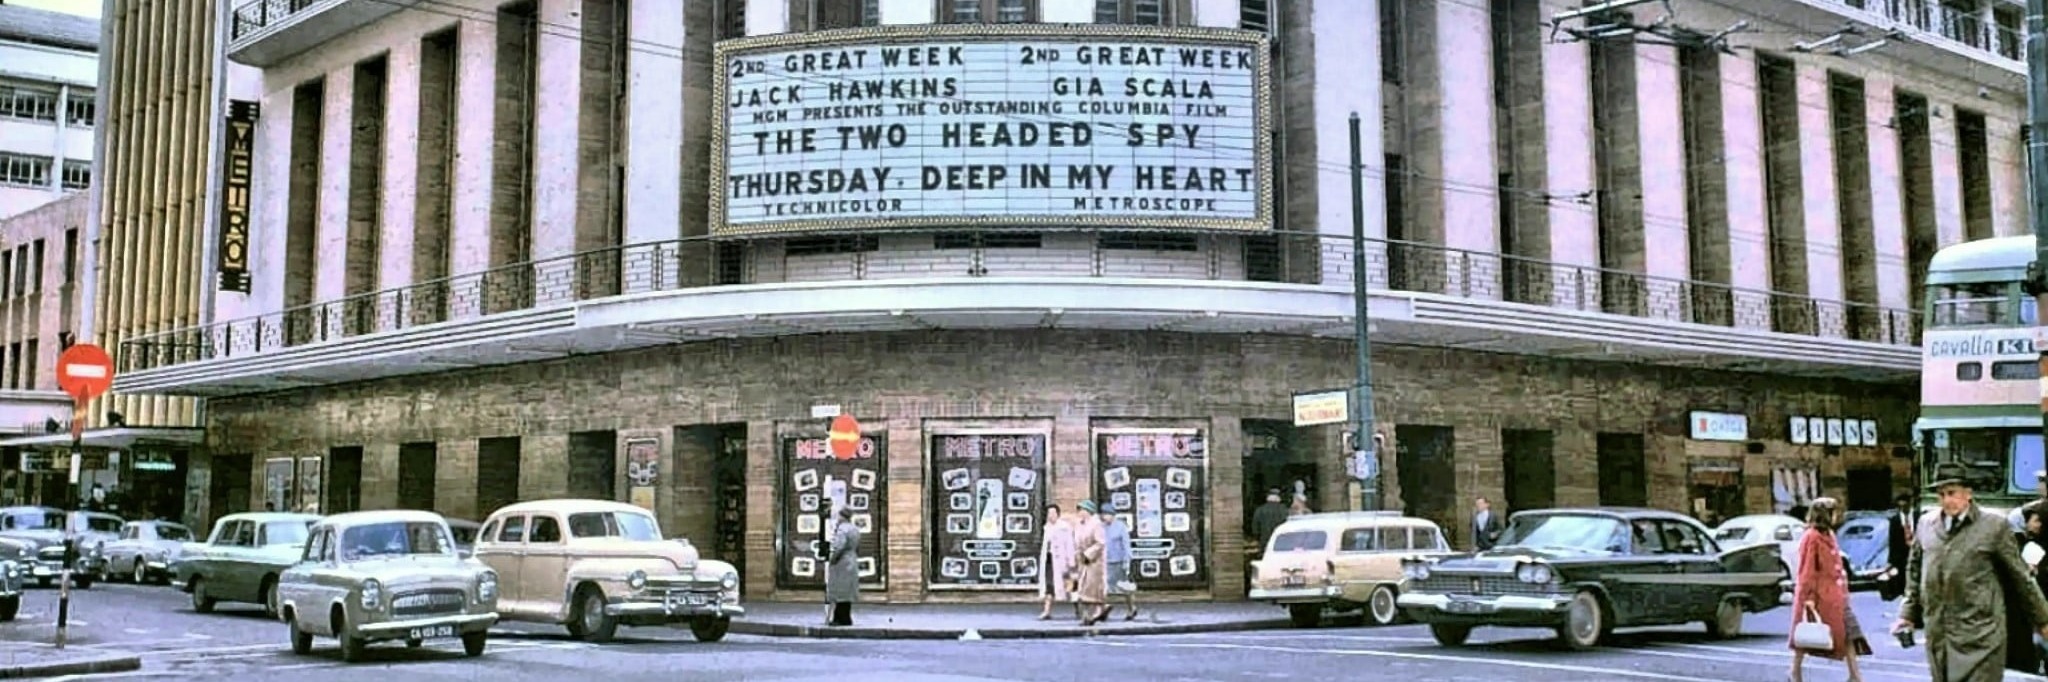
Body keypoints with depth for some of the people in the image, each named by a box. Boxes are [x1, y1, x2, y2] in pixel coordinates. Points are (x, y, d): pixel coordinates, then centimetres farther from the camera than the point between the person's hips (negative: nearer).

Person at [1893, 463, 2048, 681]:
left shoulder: (1994, 525, -4)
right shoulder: (1925, 523, 7)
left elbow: (2019, 577, 3)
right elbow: (1914, 570, 17)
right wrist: (1908, 613, 15)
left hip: (1979, 637, -4)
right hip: (1937, 635, 4)